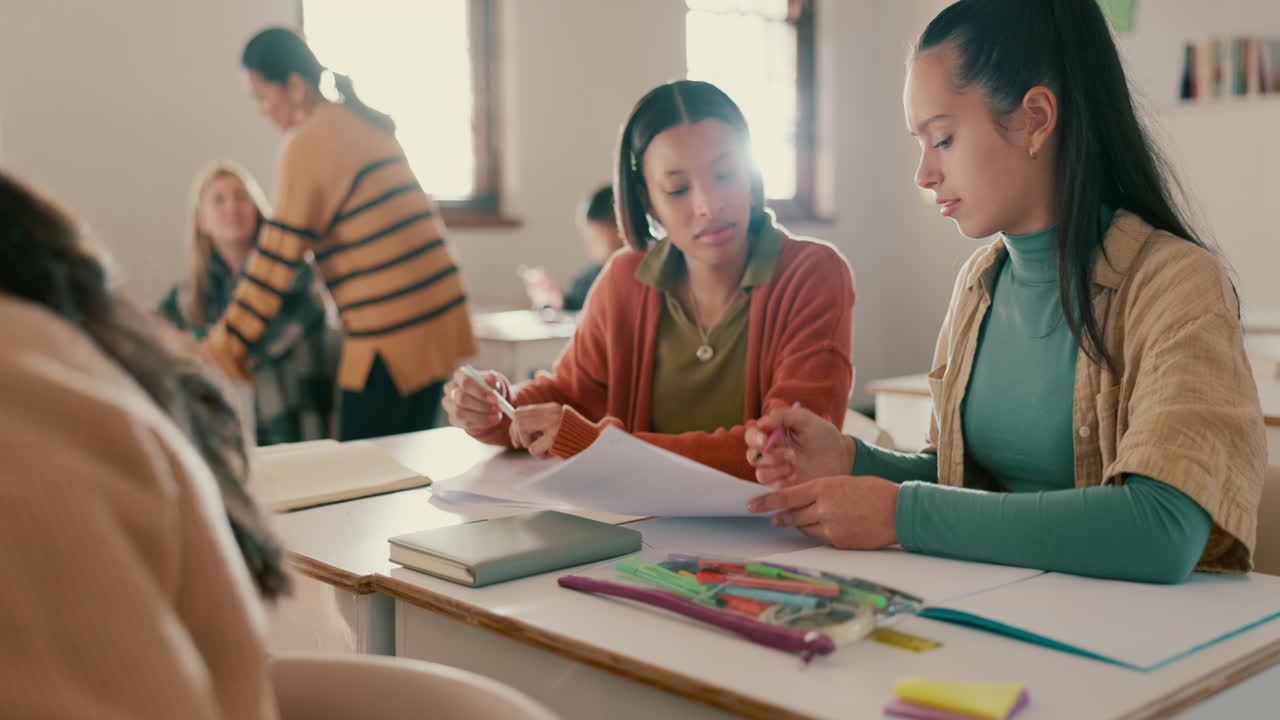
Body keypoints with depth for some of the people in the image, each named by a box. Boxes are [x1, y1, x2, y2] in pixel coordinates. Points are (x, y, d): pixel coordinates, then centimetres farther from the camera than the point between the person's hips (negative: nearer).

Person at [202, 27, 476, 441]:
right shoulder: (366, 123, 16)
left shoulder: (308, 144, -9)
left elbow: (277, 257, -10)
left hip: (391, 332, -9)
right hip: (440, 314, 9)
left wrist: (224, 345, -4)